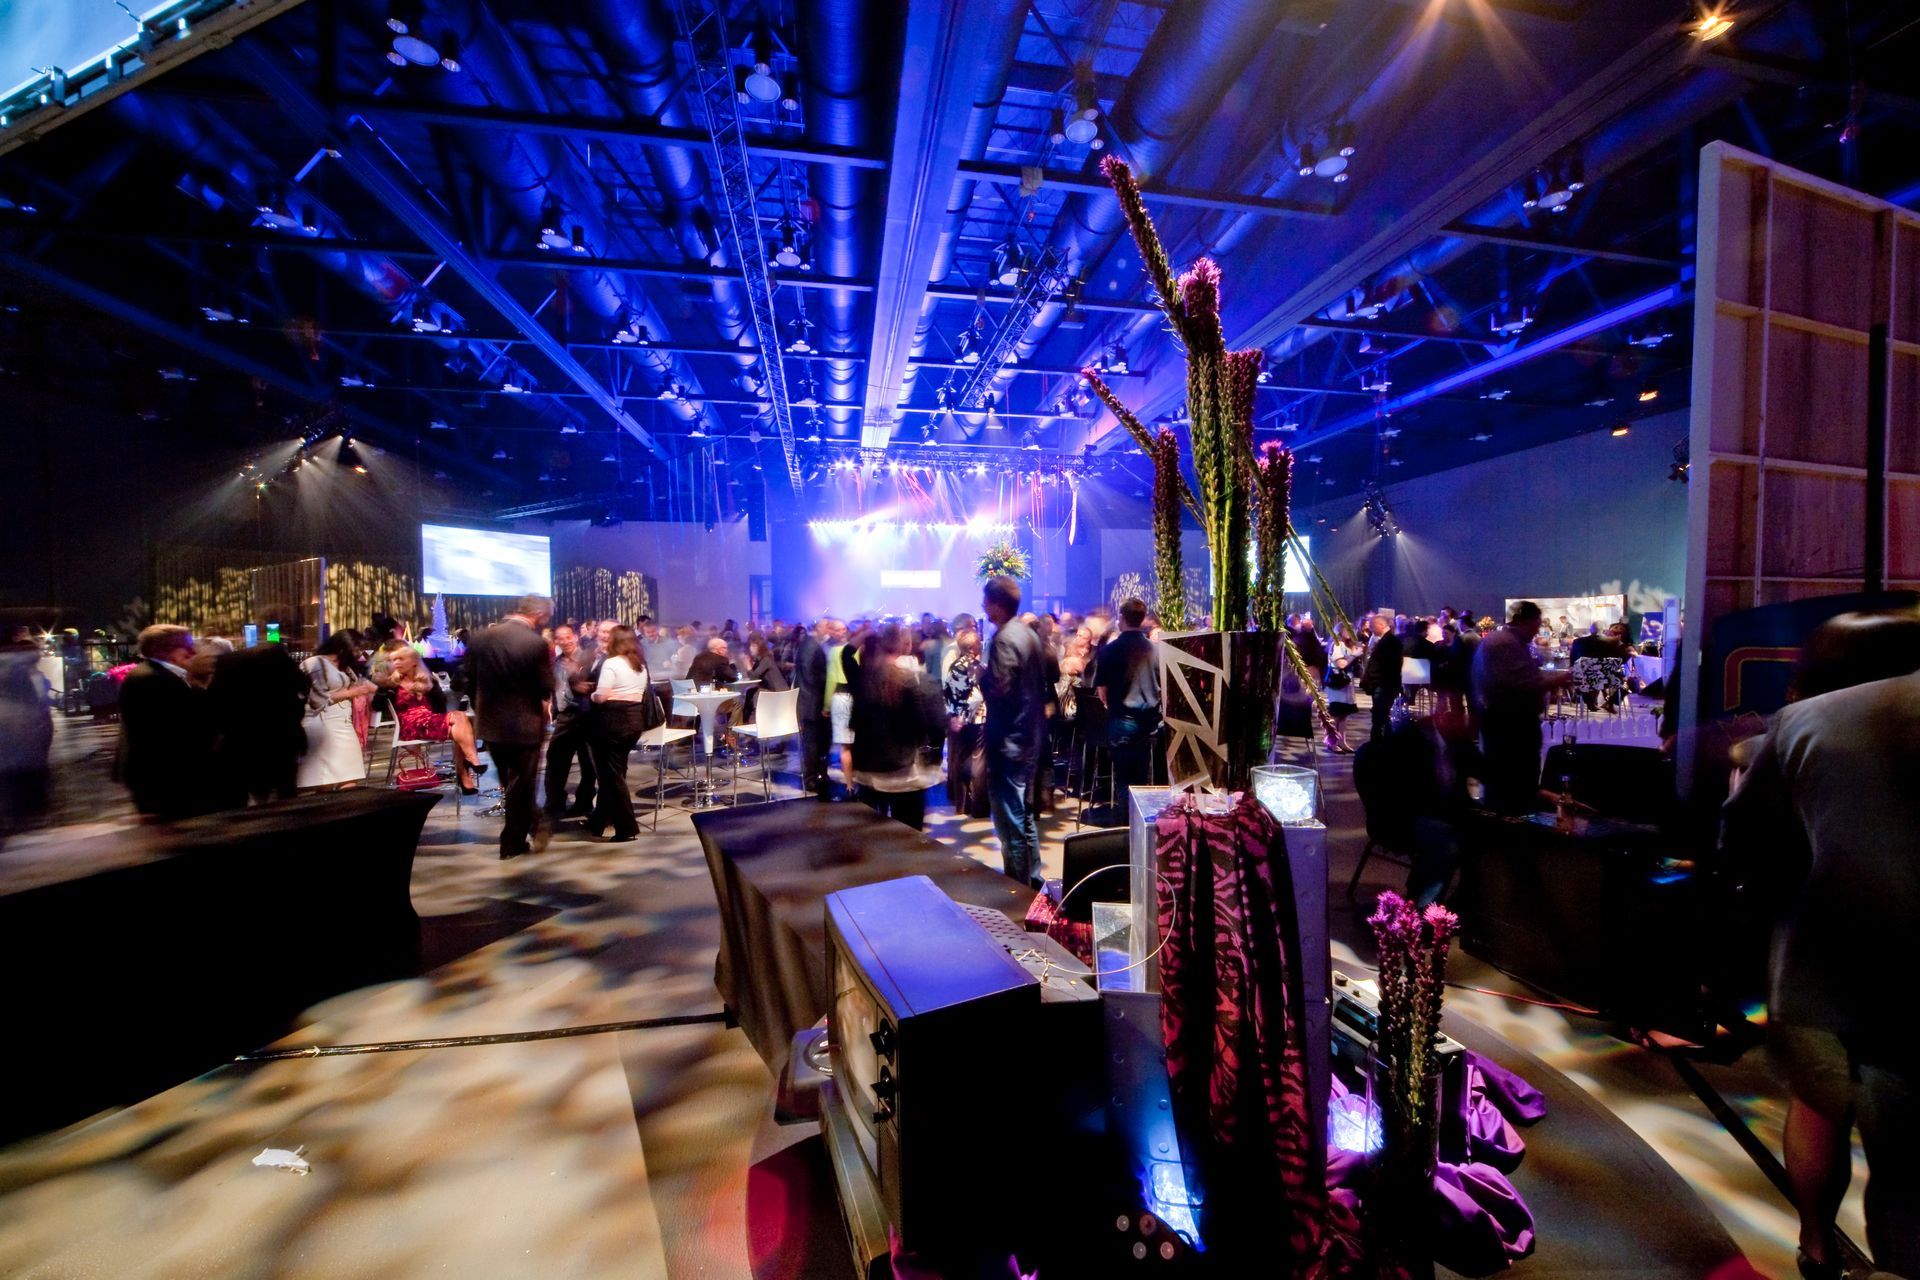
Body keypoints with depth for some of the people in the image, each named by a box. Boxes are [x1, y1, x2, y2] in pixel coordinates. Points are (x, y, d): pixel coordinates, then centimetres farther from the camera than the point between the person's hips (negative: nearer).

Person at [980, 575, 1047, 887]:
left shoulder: (1004, 639, -18)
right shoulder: (1028, 633, 9)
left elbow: (998, 690, -25)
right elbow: (1044, 679, 16)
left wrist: (981, 676, -8)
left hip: (1008, 741, -10)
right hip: (1029, 736, 10)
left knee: (1009, 820, 2)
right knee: (1023, 814, 20)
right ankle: (1032, 880, 32)